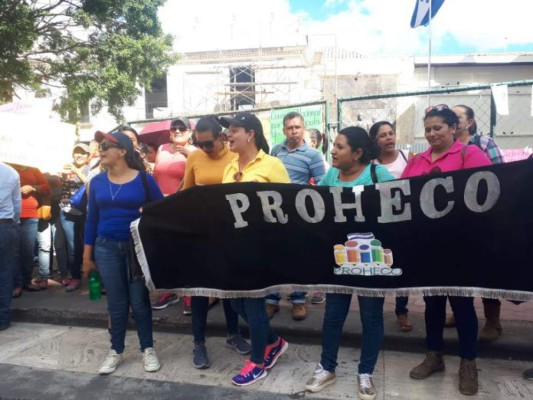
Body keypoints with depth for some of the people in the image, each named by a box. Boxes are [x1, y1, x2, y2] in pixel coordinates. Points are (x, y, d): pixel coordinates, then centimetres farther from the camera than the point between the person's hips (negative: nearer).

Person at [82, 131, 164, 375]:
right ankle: (116, 351, 27)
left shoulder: (144, 179, -7)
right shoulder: (97, 181, 3)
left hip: (138, 247, -3)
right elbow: (92, 218, 7)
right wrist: (87, 255, 7)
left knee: (139, 300, 4)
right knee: (116, 303, 10)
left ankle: (147, 349, 22)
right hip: (106, 248, 3)